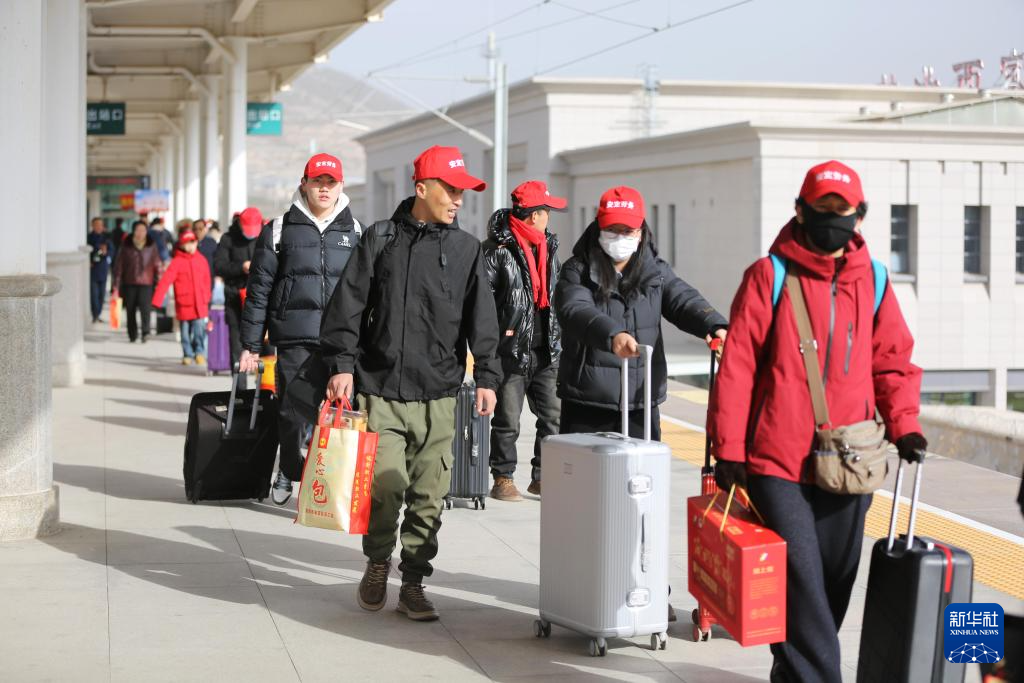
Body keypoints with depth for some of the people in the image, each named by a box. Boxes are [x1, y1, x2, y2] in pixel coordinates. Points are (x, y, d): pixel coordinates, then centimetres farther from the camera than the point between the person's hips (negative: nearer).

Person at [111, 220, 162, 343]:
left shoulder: (151, 246, 5)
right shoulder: (126, 246, 3)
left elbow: (157, 264, 8)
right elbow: (119, 265, 4)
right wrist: (116, 284, 0)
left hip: (146, 283, -1)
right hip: (129, 283, 1)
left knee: (144, 306, -20)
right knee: (130, 310, 4)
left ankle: (145, 332, -27)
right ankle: (132, 335, 16)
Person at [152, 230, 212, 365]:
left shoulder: (201, 260, 5)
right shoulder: (177, 262, -6)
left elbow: (206, 281, 14)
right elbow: (165, 281, -12)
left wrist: (206, 298, 16)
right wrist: (157, 300, -19)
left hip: (200, 304, 1)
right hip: (184, 304, -1)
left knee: (200, 330, -6)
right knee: (185, 332, 8)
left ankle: (200, 353, 9)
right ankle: (188, 355, 21)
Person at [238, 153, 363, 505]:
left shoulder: (355, 232, 13)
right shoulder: (280, 230, 8)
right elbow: (259, 288, 8)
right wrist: (250, 344, 4)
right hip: (294, 338, -1)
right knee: (293, 411, 2)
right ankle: (289, 471, 24)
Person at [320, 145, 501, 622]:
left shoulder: (466, 250, 8)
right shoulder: (380, 239, 4)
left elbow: (481, 319, 8)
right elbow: (349, 304, 2)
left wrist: (486, 376, 0)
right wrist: (342, 364, -5)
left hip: (437, 395, 2)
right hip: (380, 390, -2)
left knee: (429, 495, 1)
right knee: (386, 485, -10)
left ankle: (413, 583, 13)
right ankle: (377, 563, 15)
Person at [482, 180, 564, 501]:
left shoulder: (548, 248, 15)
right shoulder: (498, 249, -10)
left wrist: (558, 338, 21)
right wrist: (492, 336, -15)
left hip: (545, 352, 7)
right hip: (512, 351, -7)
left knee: (553, 417, 7)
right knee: (507, 422, 0)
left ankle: (542, 478, 17)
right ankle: (503, 480, 11)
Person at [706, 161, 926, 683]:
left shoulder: (872, 281, 8)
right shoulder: (769, 276, -3)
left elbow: (892, 360, 14)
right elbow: (737, 365, -4)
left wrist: (903, 423, -2)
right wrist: (728, 450, -7)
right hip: (778, 463, -4)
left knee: (835, 582, 11)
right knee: (802, 580, -9)